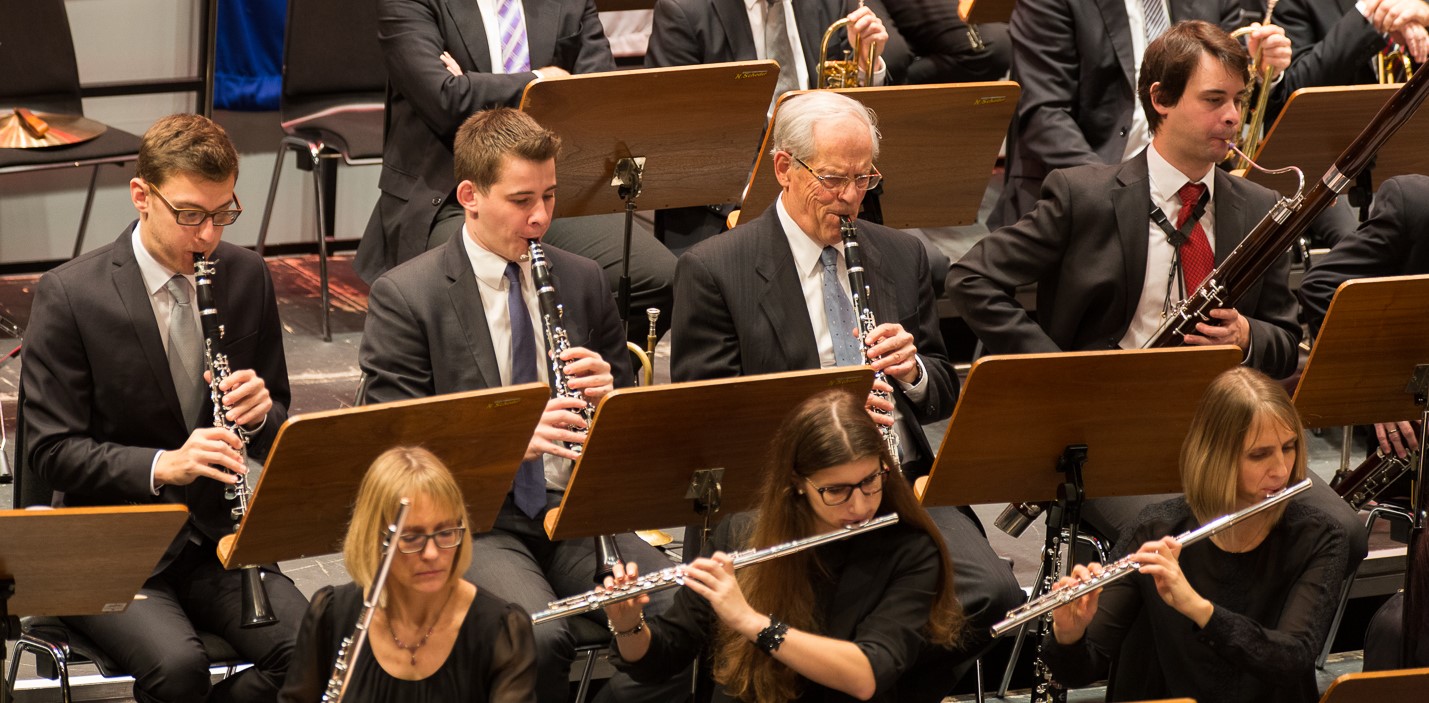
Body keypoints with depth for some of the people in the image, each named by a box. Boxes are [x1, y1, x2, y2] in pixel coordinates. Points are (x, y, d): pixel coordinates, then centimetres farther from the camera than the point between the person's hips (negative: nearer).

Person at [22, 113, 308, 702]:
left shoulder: (245, 275, 5)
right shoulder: (69, 296, -9)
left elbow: (279, 425, 13)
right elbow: (52, 451, -9)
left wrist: (261, 413, -12)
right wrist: (161, 465, -25)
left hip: (216, 540, 4)